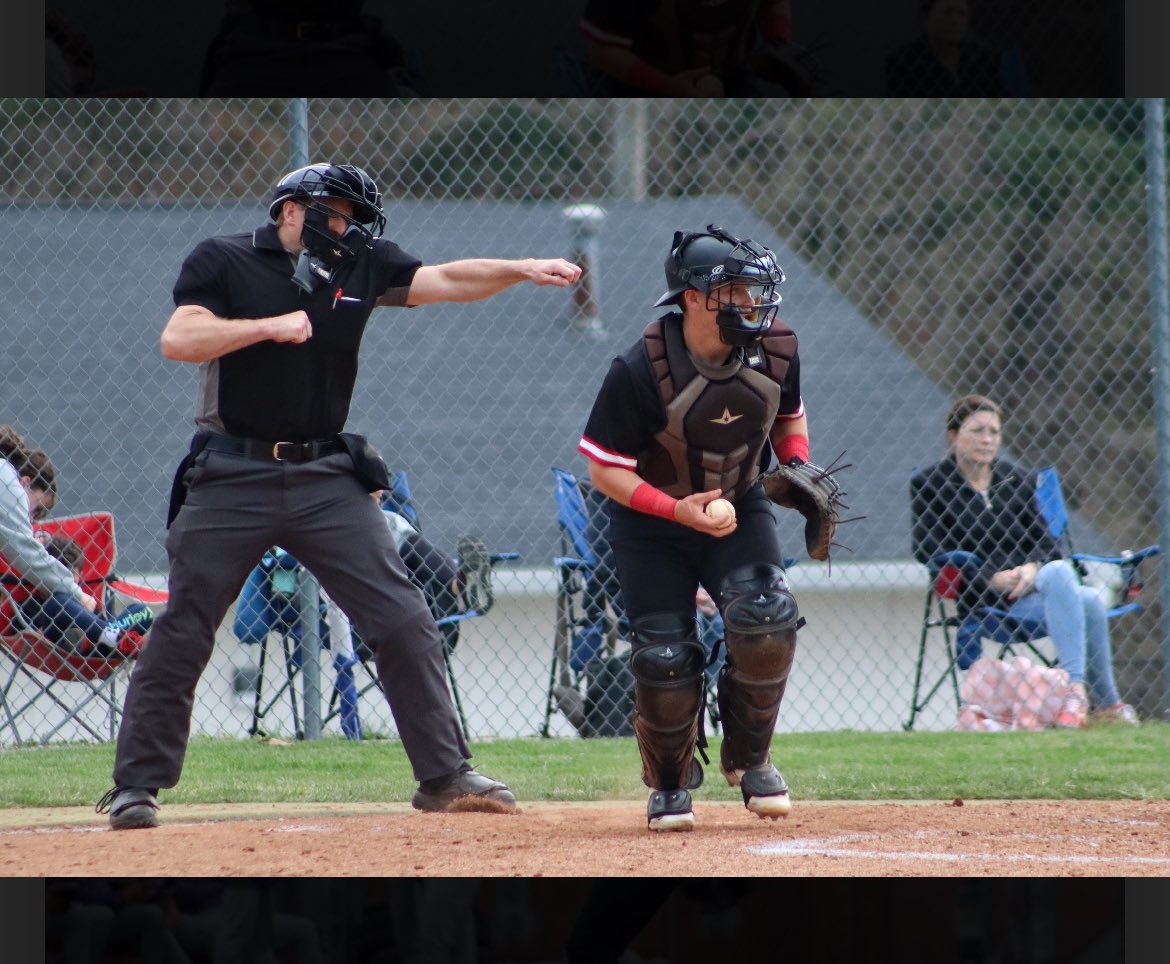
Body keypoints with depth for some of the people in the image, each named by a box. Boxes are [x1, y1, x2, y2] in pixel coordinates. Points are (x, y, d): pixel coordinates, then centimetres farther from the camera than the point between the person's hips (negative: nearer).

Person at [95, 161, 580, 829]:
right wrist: (268, 327, -22)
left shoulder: (360, 266, 8)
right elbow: (178, 339, -15)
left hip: (328, 479, 3)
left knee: (405, 622, -2)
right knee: (182, 634, -2)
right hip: (233, 477, -3)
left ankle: (446, 774, 5)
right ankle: (137, 785, 8)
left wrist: (522, 270, -14)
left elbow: (448, 280, 1)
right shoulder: (223, 262, -2)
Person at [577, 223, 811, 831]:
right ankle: (670, 783, 19)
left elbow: (789, 415, 10)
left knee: (766, 618, -22)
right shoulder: (640, 372, -27)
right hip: (651, 521, -3)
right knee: (664, 657, -10)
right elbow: (604, 469, -18)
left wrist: (797, 467, -9)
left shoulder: (774, 352, -13)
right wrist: (676, 510, -30)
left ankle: (748, 756, 3)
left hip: (740, 507, 3)